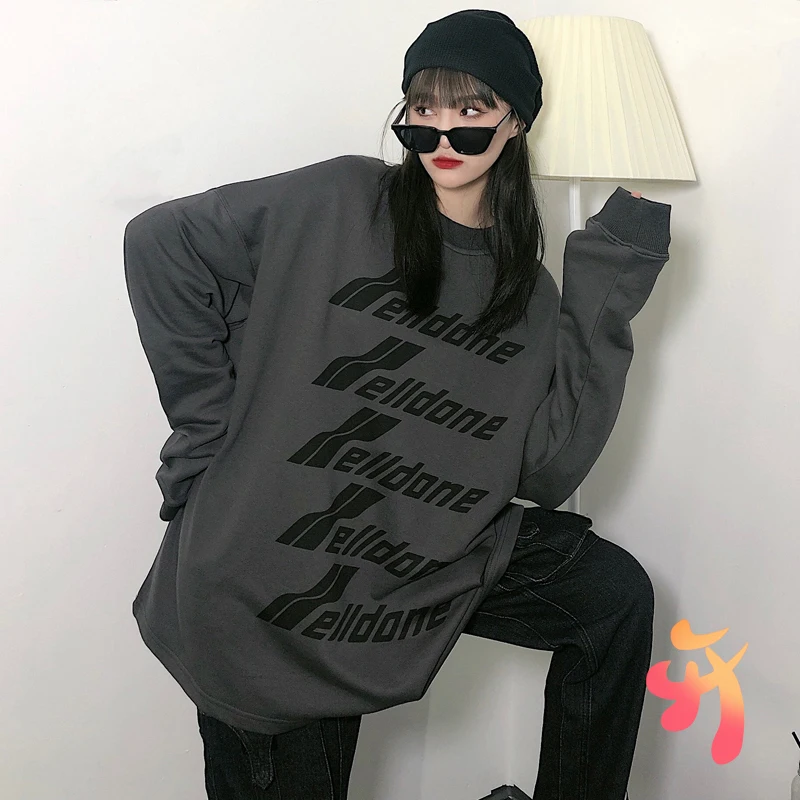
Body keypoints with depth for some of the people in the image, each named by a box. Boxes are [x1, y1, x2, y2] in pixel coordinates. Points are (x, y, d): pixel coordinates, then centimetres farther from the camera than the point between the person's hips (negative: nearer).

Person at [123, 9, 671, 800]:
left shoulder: (527, 289, 2)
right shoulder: (338, 202, -10)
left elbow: (549, 474, -7)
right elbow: (159, 242, -10)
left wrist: (604, 305, -11)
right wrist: (214, 435, -11)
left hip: (418, 557, 4)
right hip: (260, 584, -3)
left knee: (615, 594, 2)